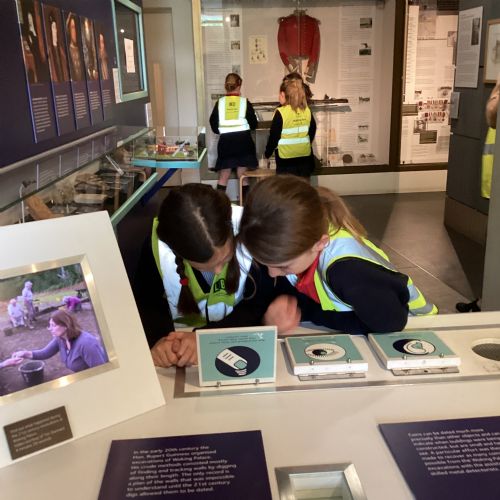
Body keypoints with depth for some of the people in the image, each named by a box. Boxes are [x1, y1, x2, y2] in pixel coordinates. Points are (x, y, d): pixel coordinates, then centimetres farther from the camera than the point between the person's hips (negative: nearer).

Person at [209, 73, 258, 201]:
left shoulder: (220, 103, -2)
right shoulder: (245, 102, -5)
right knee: (243, 176, 8)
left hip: (225, 142, 1)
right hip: (243, 141, -1)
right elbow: (253, 125, 1)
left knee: (223, 177, 10)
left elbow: (214, 126, 2)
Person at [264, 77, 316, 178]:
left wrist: (267, 153, 6)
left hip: (286, 160, -4)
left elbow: (273, 136, -9)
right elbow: (312, 132, 10)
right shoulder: (307, 111, -1)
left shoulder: (280, 113, -14)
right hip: (305, 157, 5)